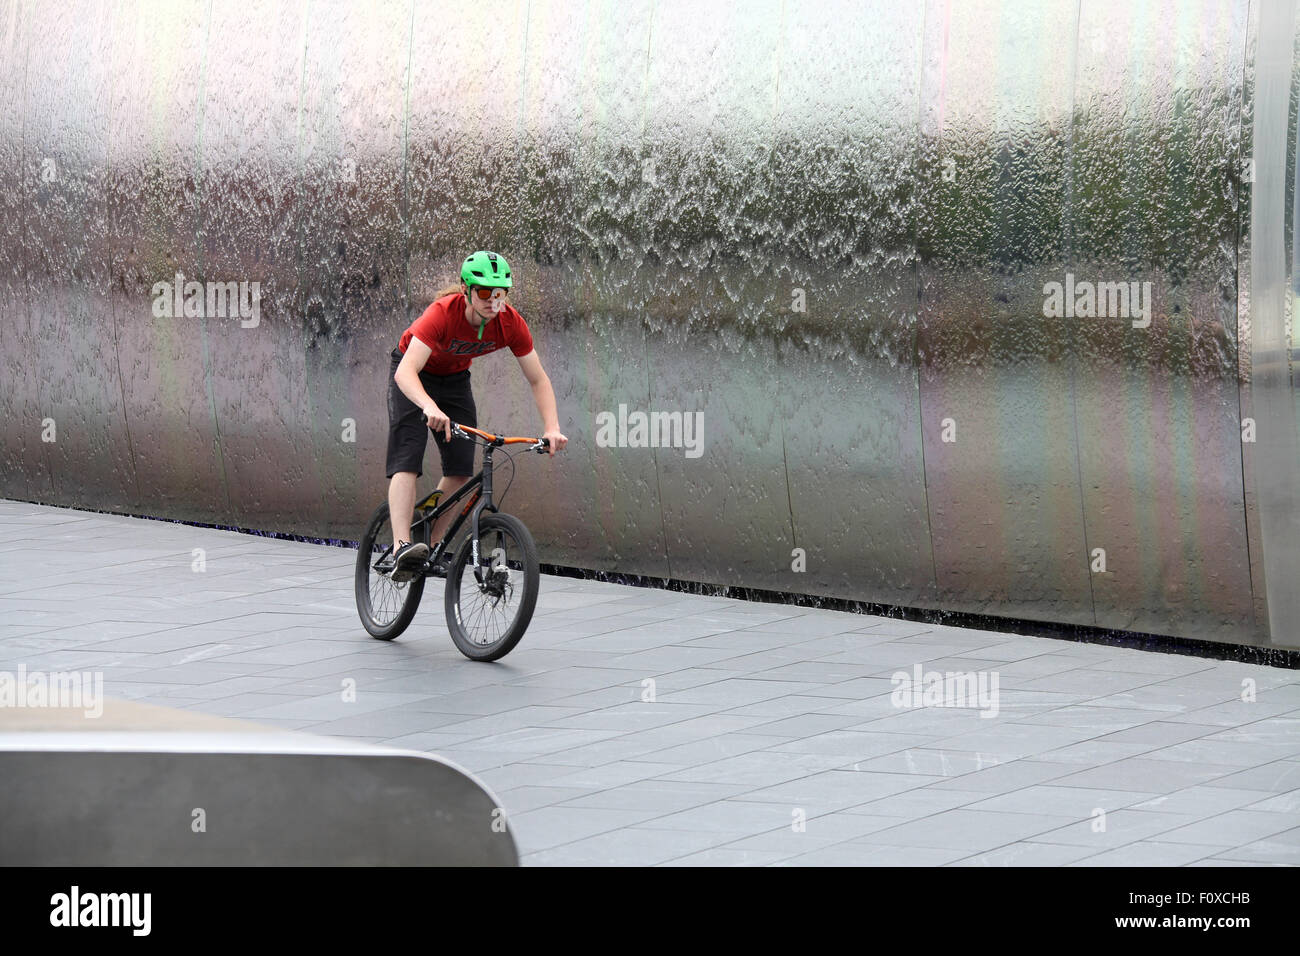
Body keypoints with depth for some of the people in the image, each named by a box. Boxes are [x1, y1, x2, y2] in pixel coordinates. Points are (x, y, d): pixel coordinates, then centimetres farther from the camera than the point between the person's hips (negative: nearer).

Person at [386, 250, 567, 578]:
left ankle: (433, 546, 9)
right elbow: (405, 371, -47)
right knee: (407, 458, -20)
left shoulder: (510, 323, -24)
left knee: (461, 468, -5)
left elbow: (538, 379, -15)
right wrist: (431, 407, -65)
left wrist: (551, 428, -30)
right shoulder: (443, 312, -37)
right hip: (415, 375, -5)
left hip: (454, 379, 5)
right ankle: (401, 548, -33)